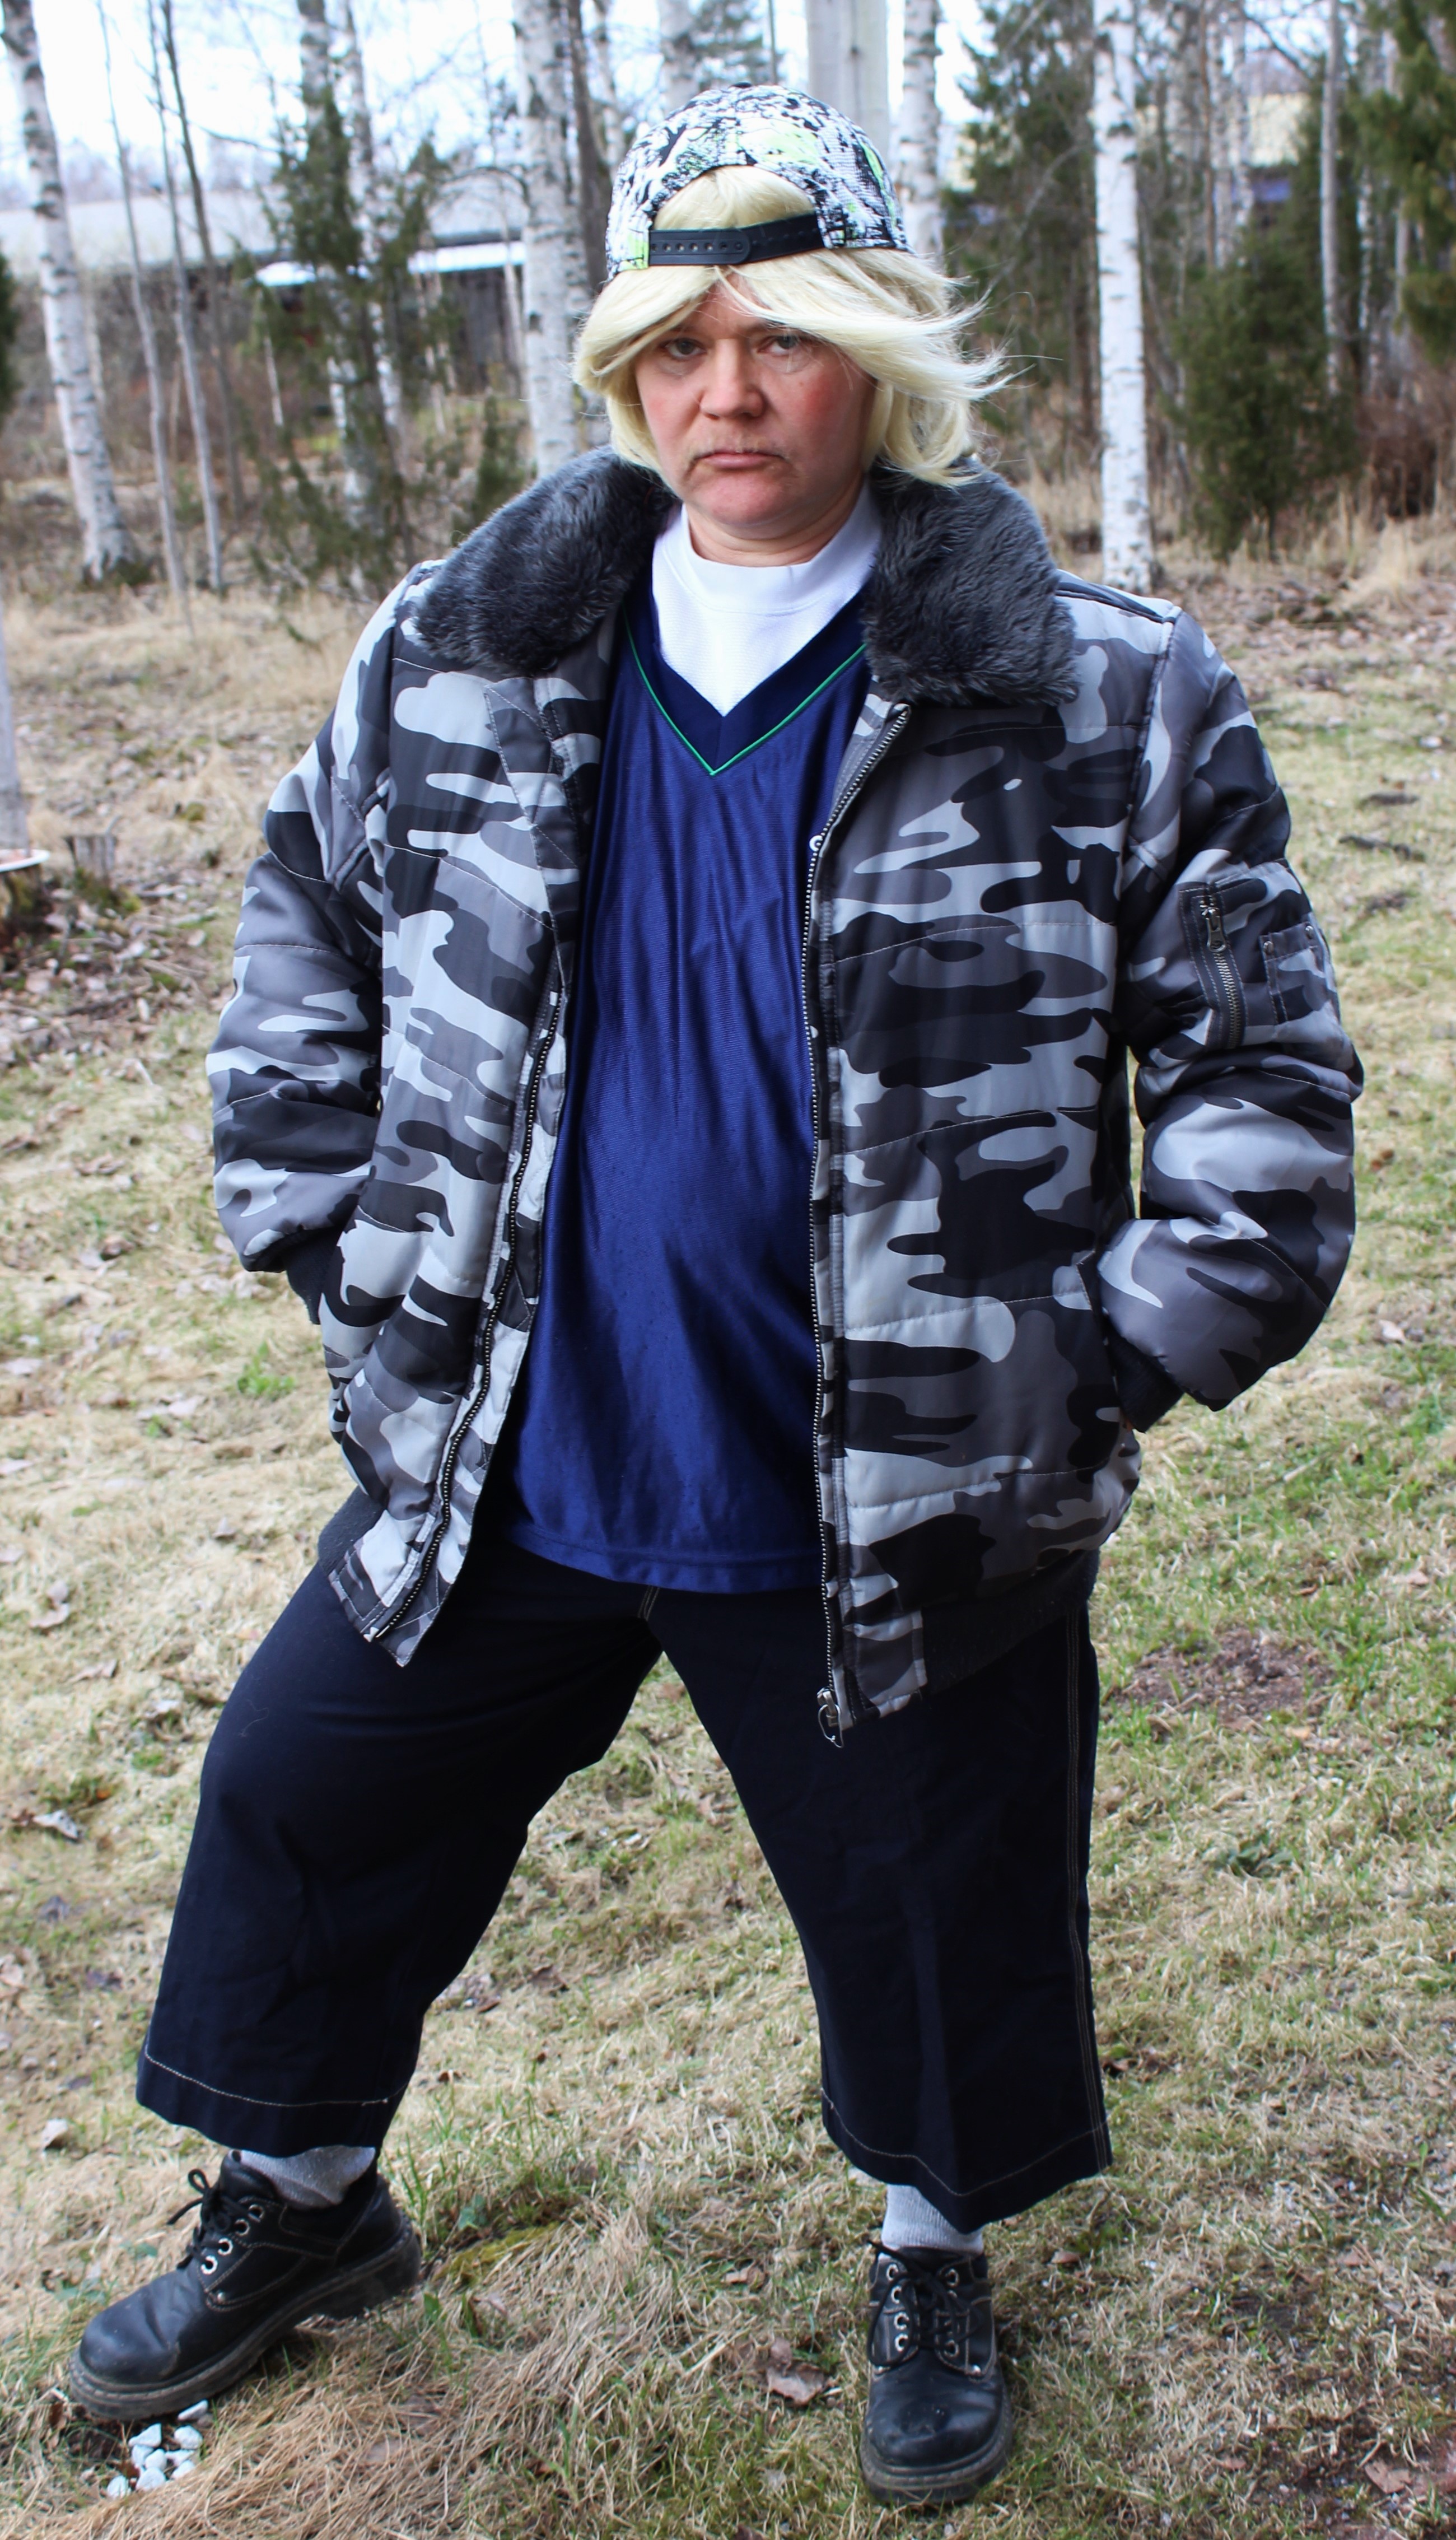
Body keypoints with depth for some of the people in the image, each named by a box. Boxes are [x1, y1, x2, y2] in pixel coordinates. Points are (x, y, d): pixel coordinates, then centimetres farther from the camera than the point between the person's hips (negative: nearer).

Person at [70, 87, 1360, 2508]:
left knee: (936, 1902, 15)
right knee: (299, 1805, 17)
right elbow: (310, 923, 13)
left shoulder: (1104, 705, -11)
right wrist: (326, 1227, 7)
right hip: (497, 1461, 3)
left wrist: (1107, 1357, -9)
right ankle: (299, 2207, 46)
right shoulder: (458, 656, -2)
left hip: (901, 1501, -2)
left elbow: (1265, 1062, -4)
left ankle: (932, 2257, 49)